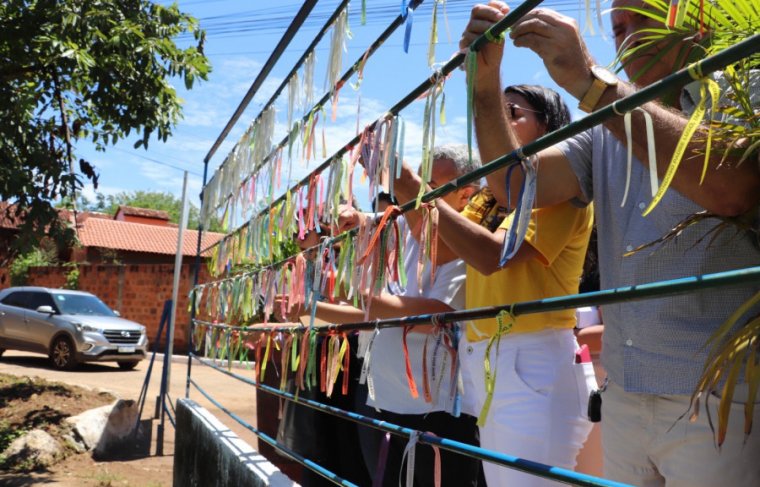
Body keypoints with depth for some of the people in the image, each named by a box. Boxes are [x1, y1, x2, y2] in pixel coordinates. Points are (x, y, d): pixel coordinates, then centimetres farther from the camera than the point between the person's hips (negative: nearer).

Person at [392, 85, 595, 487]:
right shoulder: (494, 194, 16)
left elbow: (492, 255, -22)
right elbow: (439, 250, 11)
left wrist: (418, 190, -20)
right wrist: (405, 195, -1)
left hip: (531, 365, -8)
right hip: (482, 361, 8)